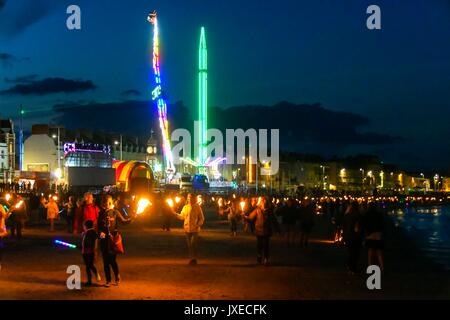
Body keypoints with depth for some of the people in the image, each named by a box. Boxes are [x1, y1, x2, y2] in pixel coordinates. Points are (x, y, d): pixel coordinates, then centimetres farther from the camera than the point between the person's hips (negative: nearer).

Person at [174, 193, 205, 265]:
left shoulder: (197, 207, -2)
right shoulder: (185, 207, 9)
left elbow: (201, 218, 0)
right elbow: (182, 217, 10)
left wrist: (199, 224, -15)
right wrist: (175, 214, -3)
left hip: (195, 229, -4)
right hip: (187, 229, 4)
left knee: (193, 244, -14)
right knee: (189, 245, 9)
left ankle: (194, 259, -5)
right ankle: (191, 258, 19)